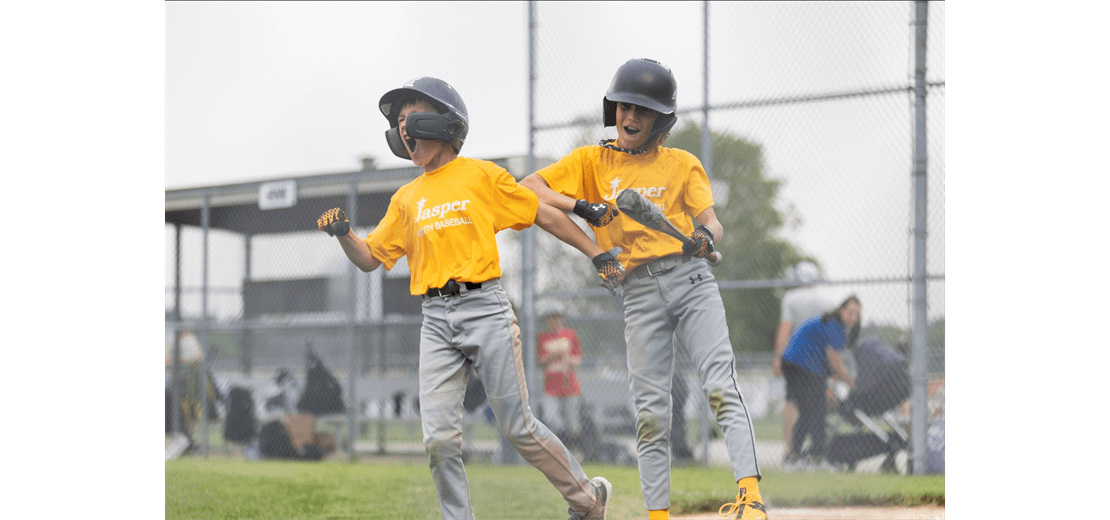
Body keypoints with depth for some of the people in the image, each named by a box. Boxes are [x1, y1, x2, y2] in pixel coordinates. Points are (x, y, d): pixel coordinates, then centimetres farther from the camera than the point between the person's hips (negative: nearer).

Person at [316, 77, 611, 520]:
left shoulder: (481, 175, 2)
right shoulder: (406, 198, 15)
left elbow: (545, 216, 5)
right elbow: (370, 259, 14)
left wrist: (597, 254, 2)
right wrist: (343, 234, -6)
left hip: (484, 308, -4)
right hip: (436, 318, 4)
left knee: (517, 428, -2)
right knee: (439, 438, -6)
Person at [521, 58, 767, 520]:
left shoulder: (683, 164, 11)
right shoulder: (592, 161, 11)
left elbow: (713, 223, 1)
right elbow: (525, 187, 3)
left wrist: (706, 236, -24)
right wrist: (581, 206, -13)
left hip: (691, 278, -1)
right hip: (639, 292, 1)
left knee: (722, 388, -14)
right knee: (650, 412, 0)